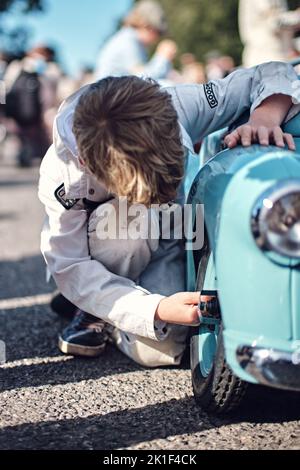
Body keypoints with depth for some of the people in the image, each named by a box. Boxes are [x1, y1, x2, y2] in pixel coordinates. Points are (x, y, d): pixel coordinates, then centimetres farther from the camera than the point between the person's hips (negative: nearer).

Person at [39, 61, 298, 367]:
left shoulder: (178, 108, -30)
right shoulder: (60, 173, -34)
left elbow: (274, 75, -20)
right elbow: (69, 269, -30)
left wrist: (263, 120, -44)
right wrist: (156, 310, -42)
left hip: (166, 242, 2)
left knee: (157, 350, -23)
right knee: (131, 218, -38)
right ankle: (93, 312, -7)